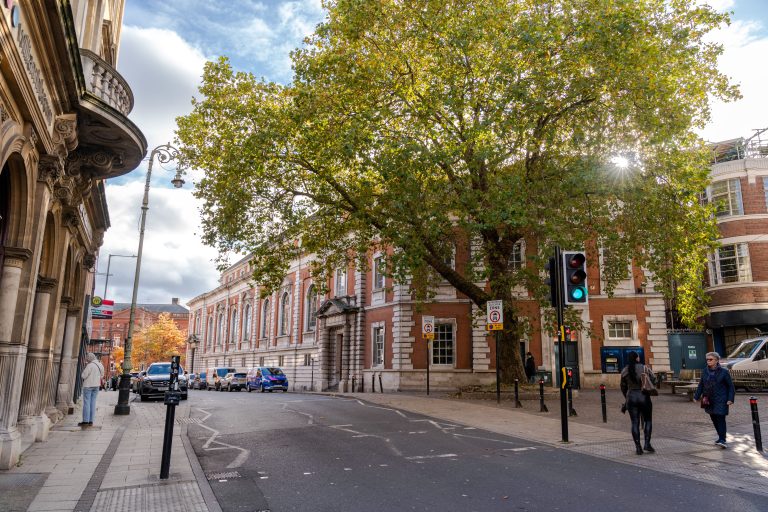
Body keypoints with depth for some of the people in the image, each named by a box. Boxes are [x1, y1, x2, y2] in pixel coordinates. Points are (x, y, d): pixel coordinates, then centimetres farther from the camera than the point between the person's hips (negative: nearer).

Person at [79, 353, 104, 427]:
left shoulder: (90, 365, -16)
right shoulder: (100, 365, 8)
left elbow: (83, 376, -15)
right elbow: (101, 375, 17)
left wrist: (84, 368, -2)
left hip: (88, 385, -7)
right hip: (96, 385, 7)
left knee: (86, 403, -2)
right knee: (92, 403, 9)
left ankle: (85, 421, -2)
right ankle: (91, 421, 10)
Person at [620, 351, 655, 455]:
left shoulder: (624, 371, -1)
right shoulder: (644, 368, -8)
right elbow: (653, 379, 2)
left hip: (631, 397, 2)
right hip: (644, 397, -2)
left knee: (635, 423, 6)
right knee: (648, 420, 14)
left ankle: (638, 447, 4)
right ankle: (647, 443, 4)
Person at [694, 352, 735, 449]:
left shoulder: (724, 372, -6)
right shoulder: (705, 372, 6)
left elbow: (730, 386, -2)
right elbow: (701, 385, 12)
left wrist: (730, 399, -10)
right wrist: (696, 396, 7)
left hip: (720, 400, -5)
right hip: (709, 400, 5)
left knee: (720, 419, -10)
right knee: (714, 419, 10)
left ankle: (722, 440, -10)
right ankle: (721, 437, 25)